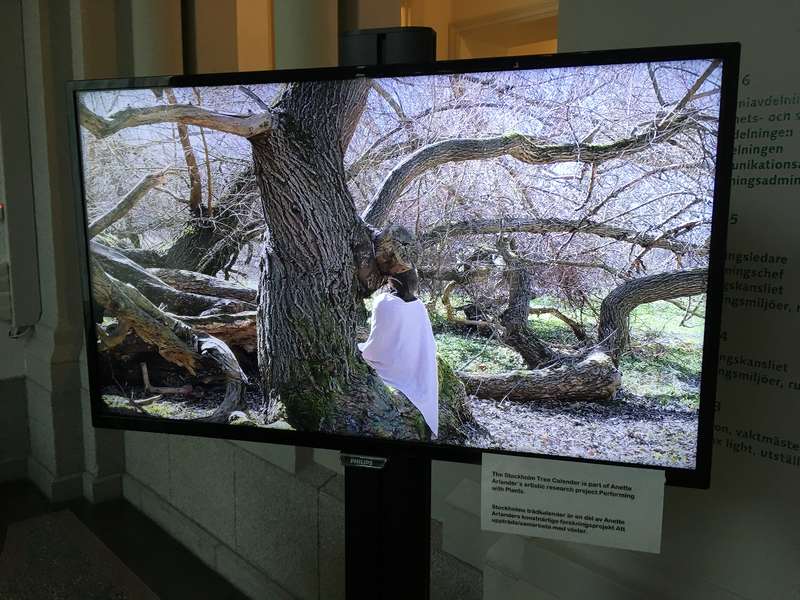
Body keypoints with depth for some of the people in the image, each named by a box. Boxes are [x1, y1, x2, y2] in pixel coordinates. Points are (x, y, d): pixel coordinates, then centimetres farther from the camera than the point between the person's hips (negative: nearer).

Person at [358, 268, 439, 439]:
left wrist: (359, 348, 8)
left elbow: (376, 343, -14)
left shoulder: (384, 302, -16)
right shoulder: (419, 305, 0)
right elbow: (429, 343, 6)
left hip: (395, 370, -5)